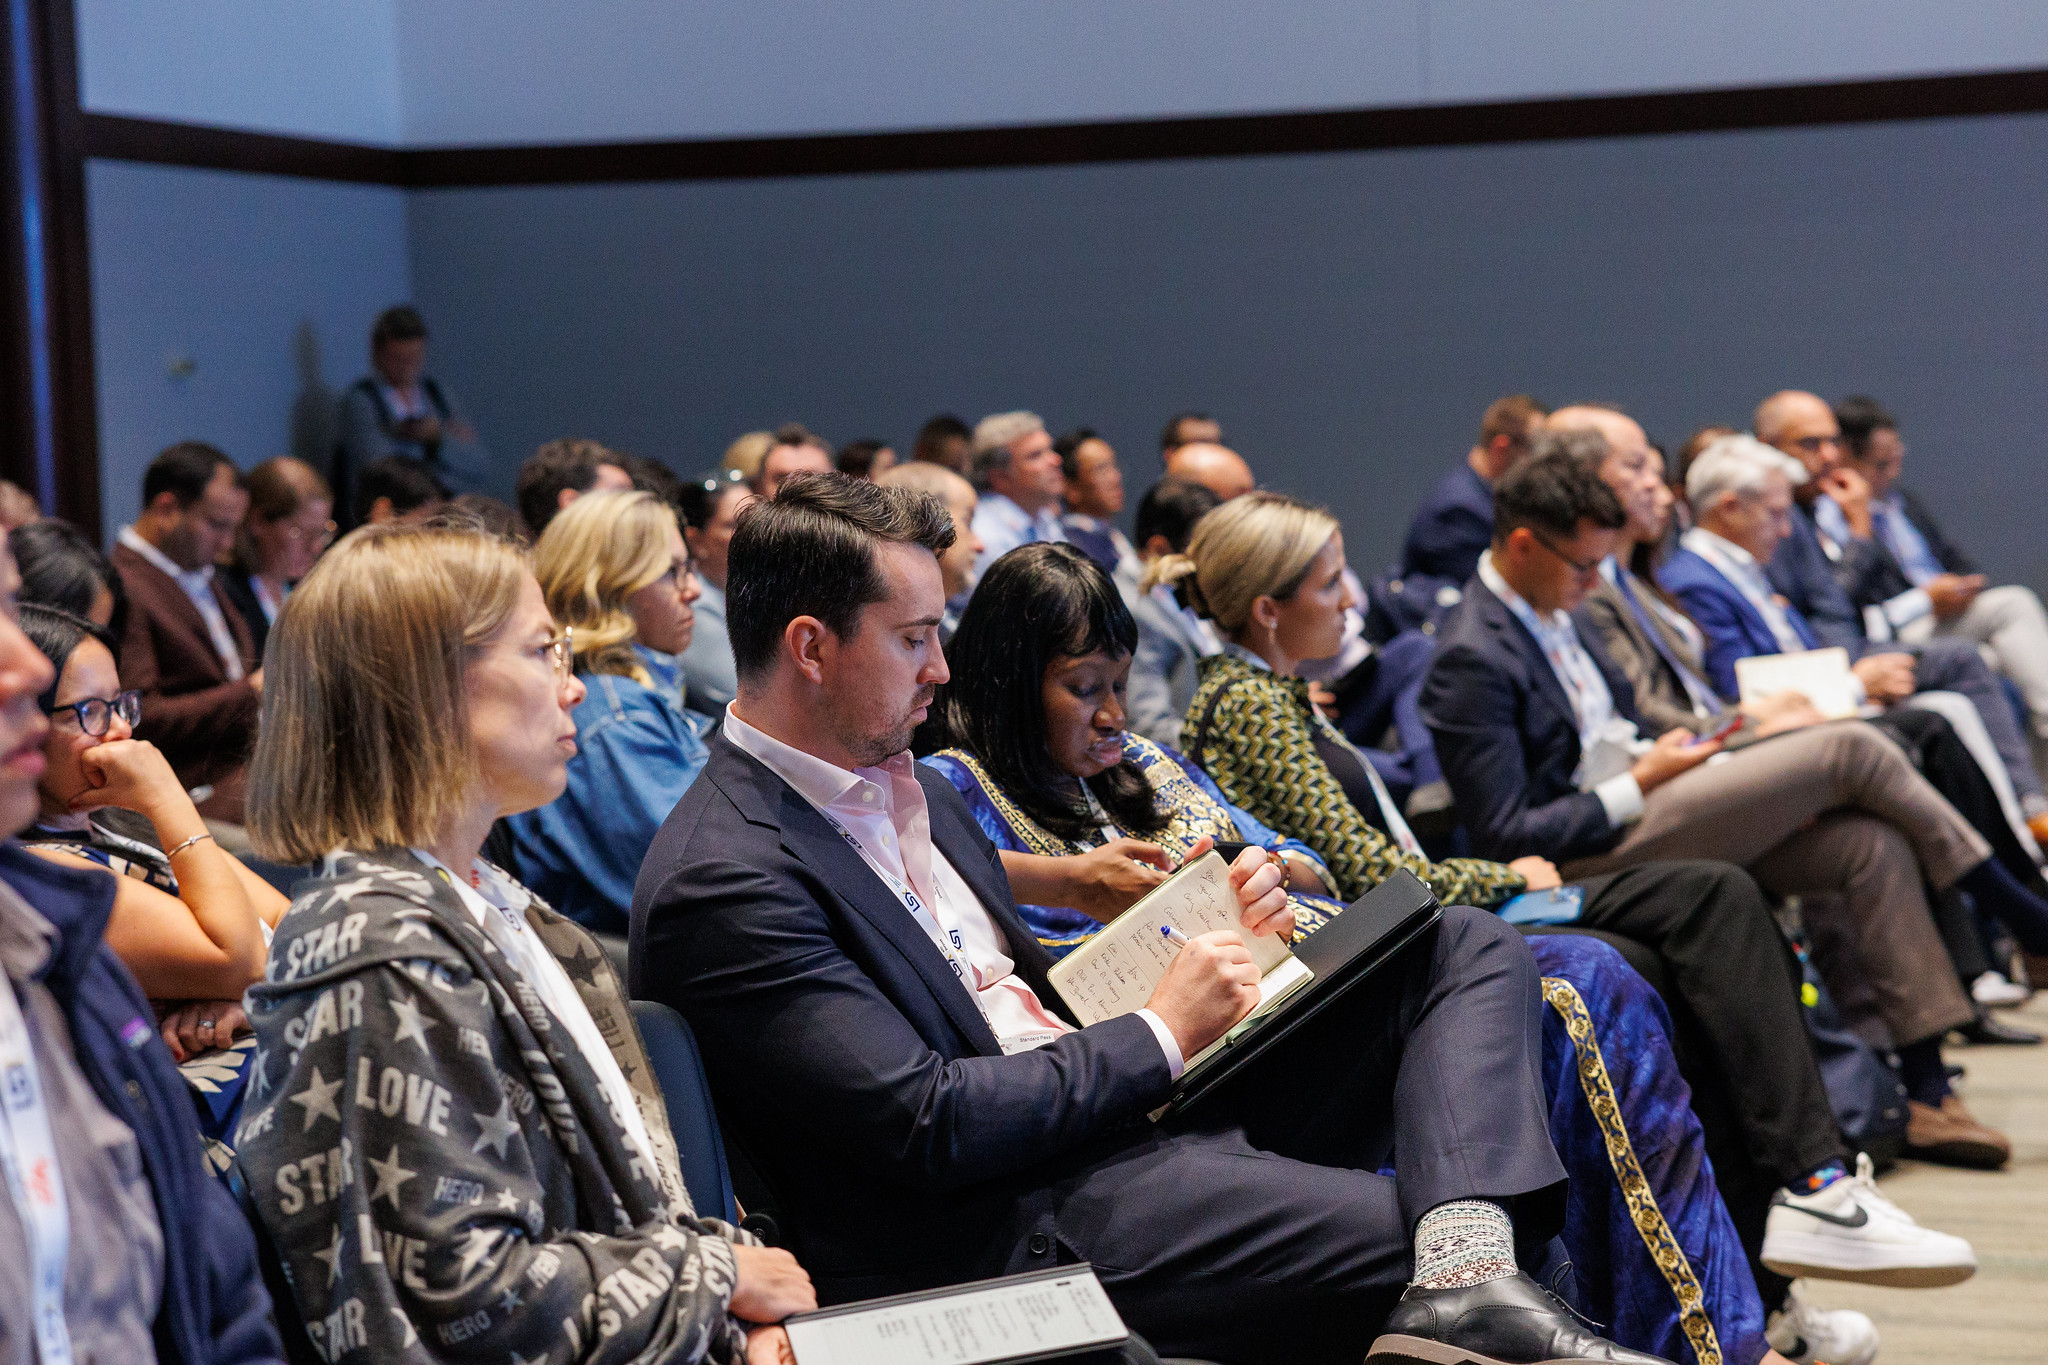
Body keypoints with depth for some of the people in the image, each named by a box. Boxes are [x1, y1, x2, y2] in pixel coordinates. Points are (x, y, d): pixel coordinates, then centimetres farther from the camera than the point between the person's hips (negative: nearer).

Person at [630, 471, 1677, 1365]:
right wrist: (1160, 1035, -10)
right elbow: (928, 1126, -20)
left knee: (1472, 952, -1)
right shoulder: (722, 883, -15)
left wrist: (1207, 934, 4)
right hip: (1034, 1219, -10)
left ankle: (1467, 1278, -23)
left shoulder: (910, 788, 16)